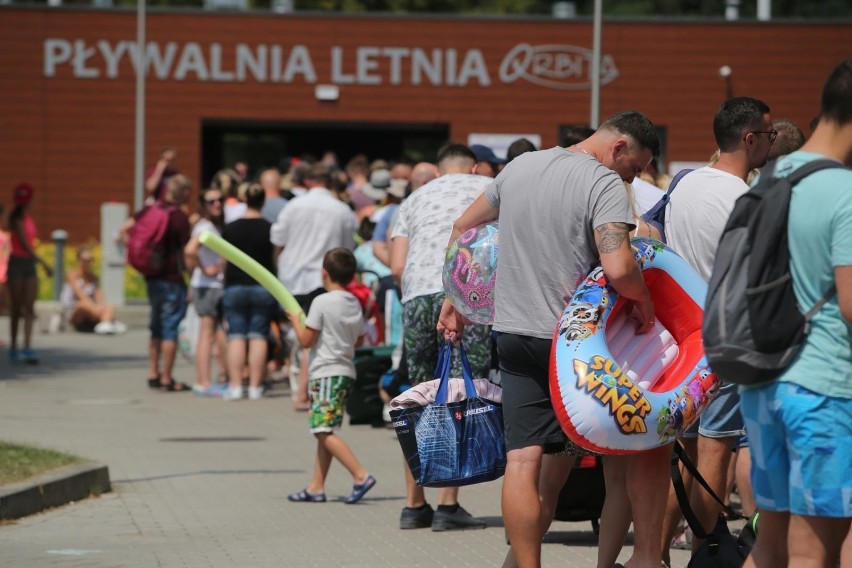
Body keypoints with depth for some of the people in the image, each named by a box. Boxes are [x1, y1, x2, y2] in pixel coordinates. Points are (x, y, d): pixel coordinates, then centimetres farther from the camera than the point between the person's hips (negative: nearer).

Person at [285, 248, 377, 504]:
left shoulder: (322, 302, -11)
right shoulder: (354, 304, 11)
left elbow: (306, 340, -10)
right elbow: (359, 340, 19)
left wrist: (296, 321, 8)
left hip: (327, 372, -9)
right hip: (346, 371, 9)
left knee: (324, 431, -13)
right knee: (324, 431, 12)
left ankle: (361, 475, -25)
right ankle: (316, 487, 13)